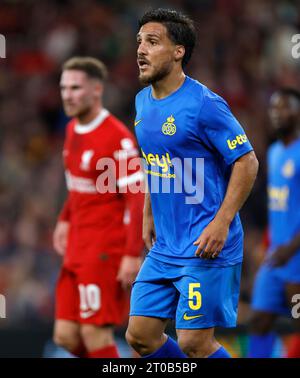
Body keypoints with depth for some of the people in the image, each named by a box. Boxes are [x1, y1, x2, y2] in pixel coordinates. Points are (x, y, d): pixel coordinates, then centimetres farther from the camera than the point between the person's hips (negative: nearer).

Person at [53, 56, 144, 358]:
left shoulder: (117, 138, -15)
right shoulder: (73, 129, 11)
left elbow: (137, 198, -18)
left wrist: (133, 255, -23)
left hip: (106, 249, -8)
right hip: (77, 248, 8)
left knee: (94, 332, -10)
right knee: (66, 336, 4)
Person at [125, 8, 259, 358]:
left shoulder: (203, 104, -15)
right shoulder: (143, 101, 10)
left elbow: (247, 162, -14)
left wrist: (221, 224, -20)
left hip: (207, 249, -8)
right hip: (164, 248, 8)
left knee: (194, 342, -8)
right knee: (140, 335, 5)